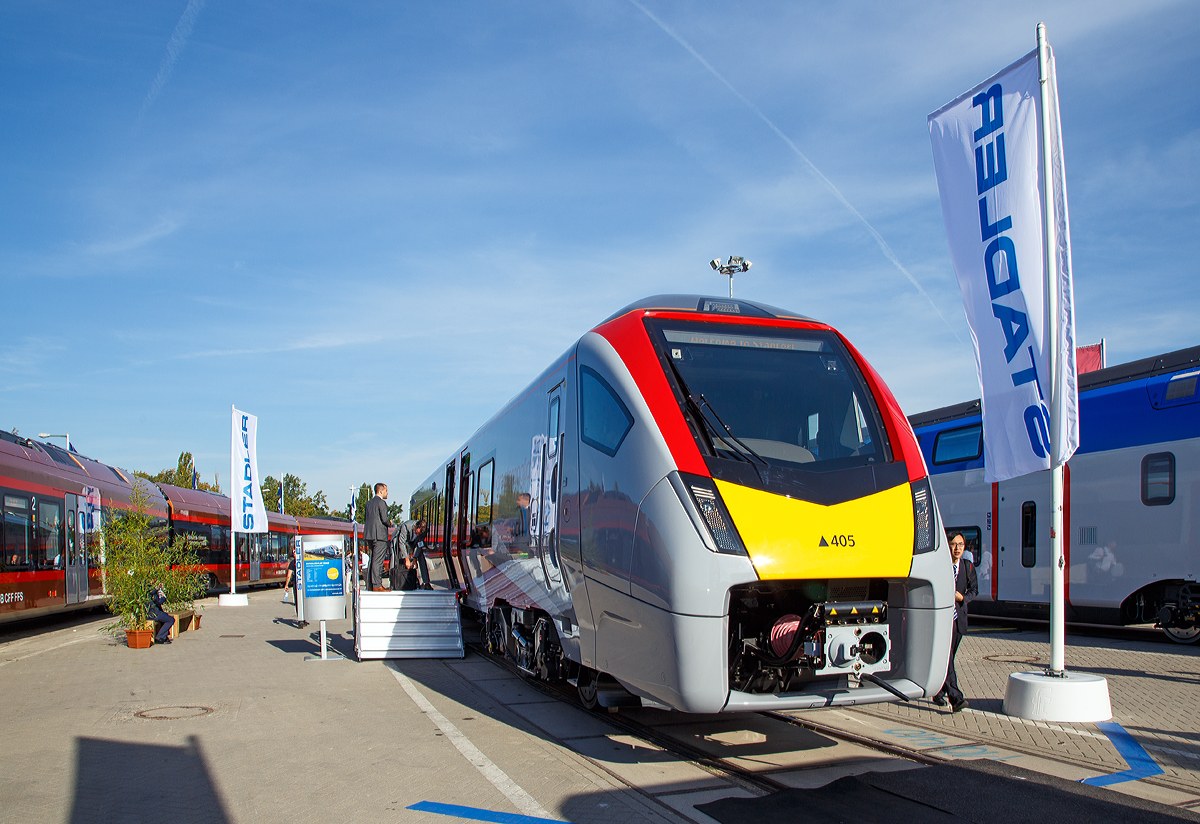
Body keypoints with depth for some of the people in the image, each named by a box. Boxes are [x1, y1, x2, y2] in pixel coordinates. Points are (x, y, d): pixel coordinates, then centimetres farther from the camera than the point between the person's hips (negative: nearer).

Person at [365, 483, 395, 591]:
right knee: (377, 561, -9)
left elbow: (365, 518, 17)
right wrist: (390, 523, 3)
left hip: (369, 534, 9)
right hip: (379, 535, -9)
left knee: (372, 560, 12)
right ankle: (377, 585, -9)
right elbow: (385, 519, -16)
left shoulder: (369, 503, 16)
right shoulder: (381, 502, -10)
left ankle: (371, 584, 14)